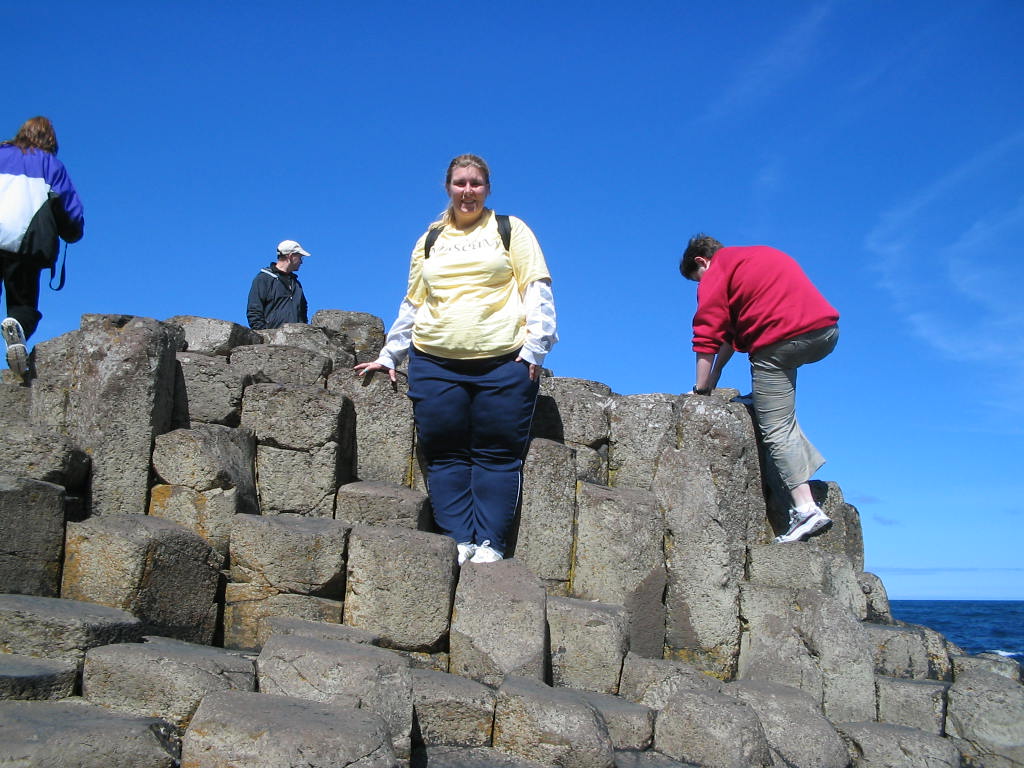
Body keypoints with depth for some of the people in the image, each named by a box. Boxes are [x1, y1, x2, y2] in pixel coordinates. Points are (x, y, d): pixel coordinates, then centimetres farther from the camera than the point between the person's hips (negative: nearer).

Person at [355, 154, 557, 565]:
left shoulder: (511, 230, 12)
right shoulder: (429, 240, 21)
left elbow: (537, 291, 5)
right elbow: (412, 304, 24)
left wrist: (534, 347, -6)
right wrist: (388, 356, 20)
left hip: (503, 362, -3)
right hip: (434, 363, 3)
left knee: (497, 454, -5)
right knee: (445, 454, -2)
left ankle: (490, 543, -3)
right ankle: (458, 541, 0)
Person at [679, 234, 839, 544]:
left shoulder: (716, 271, 6)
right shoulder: (763, 255, 32)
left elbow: (708, 336, -1)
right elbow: (737, 323, 31)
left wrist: (701, 389, 3)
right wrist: (716, 373, 29)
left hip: (782, 339, -8)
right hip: (827, 331, 8)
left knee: (777, 429, -3)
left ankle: (805, 507, -12)